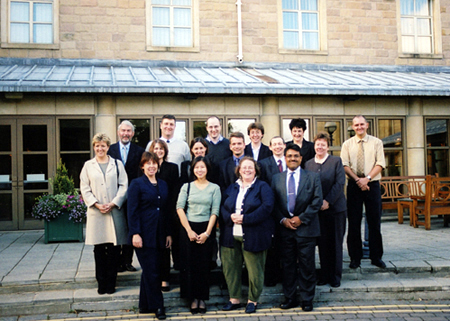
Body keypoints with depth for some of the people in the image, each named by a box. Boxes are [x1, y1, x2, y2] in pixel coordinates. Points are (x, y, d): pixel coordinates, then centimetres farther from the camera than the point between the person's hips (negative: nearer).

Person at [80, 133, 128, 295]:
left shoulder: (117, 164, 9)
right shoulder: (88, 166, 10)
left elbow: (123, 186, 3)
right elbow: (84, 189, 5)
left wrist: (113, 204, -9)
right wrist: (96, 204, -8)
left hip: (114, 211, 0)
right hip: (96, 213, 0)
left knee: (114, 248, 0)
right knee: (99, 249, 3)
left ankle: (111, 282, 10)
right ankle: (101, 283, 11)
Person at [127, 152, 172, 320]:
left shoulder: (163, 185, 13)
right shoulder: (137, 184, -4)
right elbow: (132, 211, -8)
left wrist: (168, 233, 11)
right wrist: (135, 233, -16)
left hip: (159, 235, 5)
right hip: (144, 235, -5)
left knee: (149, 271, 11)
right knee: (151, 272, -3)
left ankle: (145, 305, 21)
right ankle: (157, 306, 8)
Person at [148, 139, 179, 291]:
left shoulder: (172, 167, 8)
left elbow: (174, 191, 2)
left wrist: (169, 209, -8)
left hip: (167, 213, -1)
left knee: (165, 245, 2)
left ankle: (164, 279, 10)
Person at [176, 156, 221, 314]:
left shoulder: (214, 188, 3)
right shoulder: (187, 187, 5)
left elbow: (215, 212, -2)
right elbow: (180, 208, -2)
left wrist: (207, 233, -10)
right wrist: (189, 231, -10)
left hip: (206, 229, 0)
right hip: (188, 229, 1)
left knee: (204, 265, 3)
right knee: (189, 264, 2)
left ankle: (202, 298, 15)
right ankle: (193, 298, 14)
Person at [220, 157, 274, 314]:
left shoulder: (262, 186, 0)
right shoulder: (232, 188, 16)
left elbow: (267, 207, -13)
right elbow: (223, 207, 9)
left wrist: (245, 218, -18)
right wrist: (230, 217, -13)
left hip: (253, 235, -4)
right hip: (231, 235, 5)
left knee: (254, 269, 2)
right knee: (230, 267, 9)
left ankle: (253, 300, 18)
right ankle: (234, 298, 22)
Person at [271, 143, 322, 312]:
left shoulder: (313, 177, 4)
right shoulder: (277, 178, 10)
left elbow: (317, 201, -4)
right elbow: (274, 203, 7)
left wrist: (301, 218, -10)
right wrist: (283, 220, -7)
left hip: (306, 228, -2)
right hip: (285, 228, 2)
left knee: (307, 265, 3)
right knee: (287, 265, 8)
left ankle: (307, 299, 14)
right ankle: (290, 298, 19)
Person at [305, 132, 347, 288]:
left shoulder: (336, 161, 0)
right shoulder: (308, 164, 9)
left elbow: (340, 183, -8)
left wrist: (328, 201, -14)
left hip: (335, 207, -2)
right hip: (317, 210, 2)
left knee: (335, 244, 4)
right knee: (322, 243, 6)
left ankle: (335, 277, 15)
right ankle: (324, 275, 16)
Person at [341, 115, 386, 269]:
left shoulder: (376, 142, 5)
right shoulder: (347, 144, 7)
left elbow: (380, 164, -2)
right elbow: (345, 165, -1)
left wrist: (367, 178, -16)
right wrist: (357, 180, -15)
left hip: (372, 185, 0)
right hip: (354, 186, 1)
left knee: (374, 222, 2)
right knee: (354, 222, 2)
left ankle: (376, 257, 12)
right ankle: (355, 258, 11)